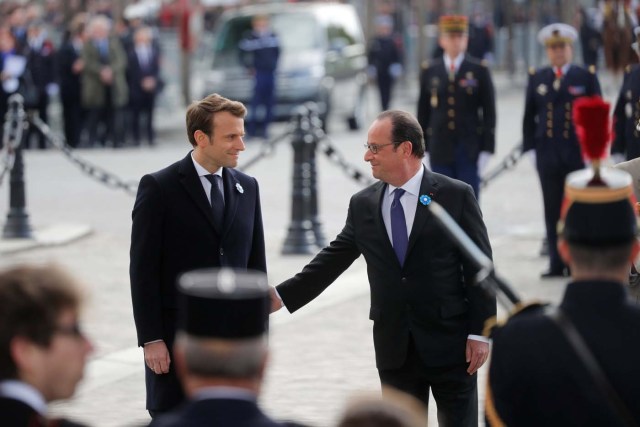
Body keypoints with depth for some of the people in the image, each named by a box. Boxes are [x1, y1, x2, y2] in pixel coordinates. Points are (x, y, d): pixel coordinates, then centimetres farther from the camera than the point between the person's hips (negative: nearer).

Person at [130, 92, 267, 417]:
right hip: (175, 340, -4)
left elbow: (256, 265, 13)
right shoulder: (159, 188, -6)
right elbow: (143, 270, -8)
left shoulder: (247, 187, 10)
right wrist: (151, 339, -13)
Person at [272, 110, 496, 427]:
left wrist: (480, 333, -10)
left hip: (449, 341, -4)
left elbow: (479, 268, -6)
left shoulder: (456, 196, -6)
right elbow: (333, 259, 10)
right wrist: (282, 296, 1)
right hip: (394, 348, 4)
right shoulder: (363, 205, 6)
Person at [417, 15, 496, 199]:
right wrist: (423, 150, 4)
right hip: (440, 152, 1)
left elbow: (489, 113, 0)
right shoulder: (429, 72, 6)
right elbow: (423, 113, 8)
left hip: (470, 151, -1)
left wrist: (487, 149, -6)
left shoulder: (479, 71, 1)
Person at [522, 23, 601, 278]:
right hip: (547, 155, 2)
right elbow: (529, 117, 12)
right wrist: (531, 149, 4)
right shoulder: (537, 79, 10)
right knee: (553, 211, 2)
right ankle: (556, 264, 5)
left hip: (578, 153, -2)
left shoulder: (586, 77, 4)